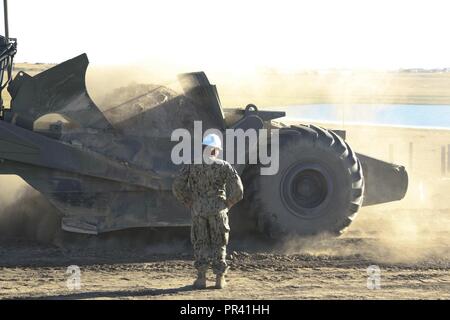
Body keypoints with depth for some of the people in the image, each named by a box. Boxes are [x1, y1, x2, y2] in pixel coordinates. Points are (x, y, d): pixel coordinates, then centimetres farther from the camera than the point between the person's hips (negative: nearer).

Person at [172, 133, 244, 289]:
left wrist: (189, 203, 6)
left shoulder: (190, 165, -1)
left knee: (200, 245, 12)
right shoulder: (224, 166, -4)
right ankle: (220, 279, 7)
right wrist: (228, 204, 6)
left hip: (198, 211, 1)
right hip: (218, 211, -1)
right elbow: (238, 190, -10)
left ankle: (201, 278, 3)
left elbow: (178, 187, -7)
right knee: (218, 245, 10)